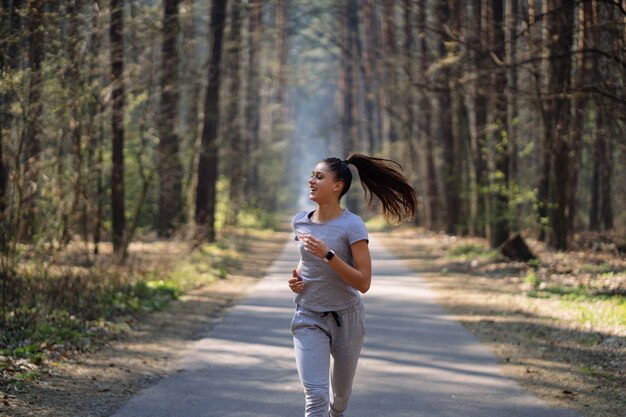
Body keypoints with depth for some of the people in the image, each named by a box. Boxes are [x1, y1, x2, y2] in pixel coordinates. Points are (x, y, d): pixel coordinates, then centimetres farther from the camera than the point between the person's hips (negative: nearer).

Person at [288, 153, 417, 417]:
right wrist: (297, 276, -1)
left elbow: (363, 283, -19)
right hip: (309, 318, 2)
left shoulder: (351, 226, -15)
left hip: (345, 318, -2)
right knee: (315, 395, -15)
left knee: (341, 393, 18)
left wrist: (327, 255, -28)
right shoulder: (300, 222, 0)